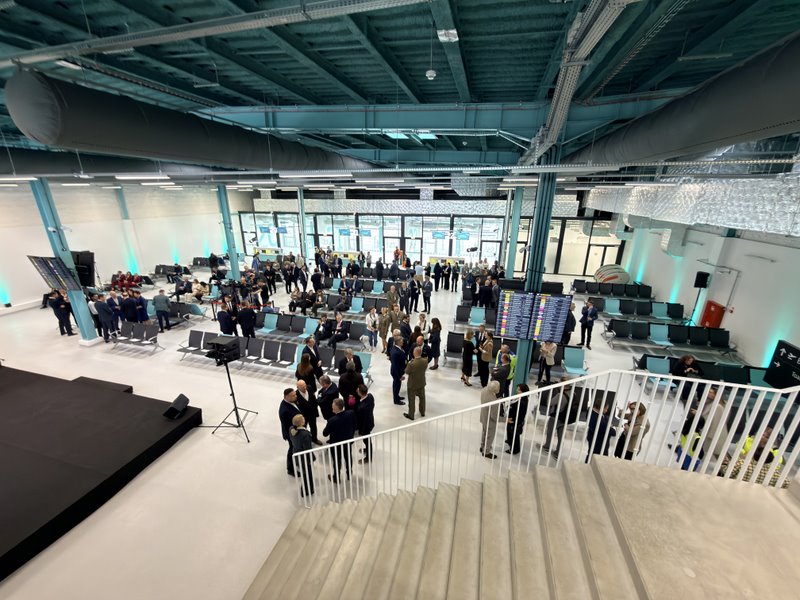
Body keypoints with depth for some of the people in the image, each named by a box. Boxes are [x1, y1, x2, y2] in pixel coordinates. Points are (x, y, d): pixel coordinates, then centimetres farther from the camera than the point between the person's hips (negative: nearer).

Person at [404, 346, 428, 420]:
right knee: (422, 397, 25)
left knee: (411, 400, 14)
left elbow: (406, 372, -16)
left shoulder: (412, 364, -33)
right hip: (422, 383, 5)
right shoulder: (425, 361, -18)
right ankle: (422, 412, 43)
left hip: (412, 384, -5)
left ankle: (411, 415, 30)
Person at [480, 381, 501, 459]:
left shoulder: (484, 390, -19)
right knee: (490, 437, 19)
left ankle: (482, 447, 53)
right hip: (490, 421, -7)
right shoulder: (493, 402, -41)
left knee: (484, 433, 30)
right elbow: (494, 416, -28)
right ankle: (486, 452, 41)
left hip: (483, 417, 7)